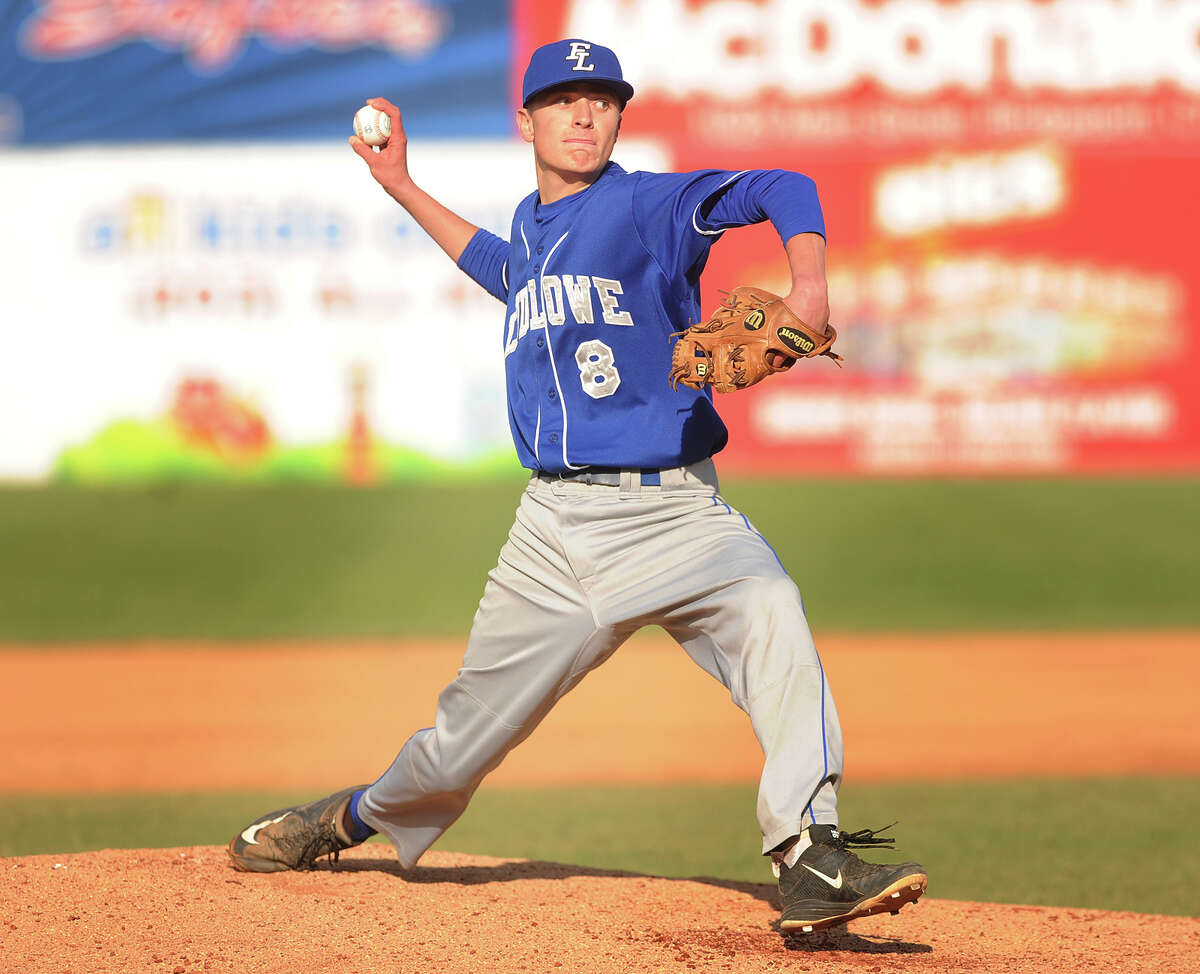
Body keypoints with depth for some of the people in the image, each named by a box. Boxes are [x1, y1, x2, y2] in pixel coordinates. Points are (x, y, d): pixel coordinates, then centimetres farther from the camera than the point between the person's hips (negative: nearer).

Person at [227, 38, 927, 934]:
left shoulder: (646, 206, -4)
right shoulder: (531, 226, 16)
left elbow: (783, 189, -18)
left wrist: (808, 282, -36)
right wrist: (402, 187, 40)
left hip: (673, 512, -5)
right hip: (557, 523, 5)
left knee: (768, 611, -35)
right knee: (463, 740, 9)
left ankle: (810, 859, -38)